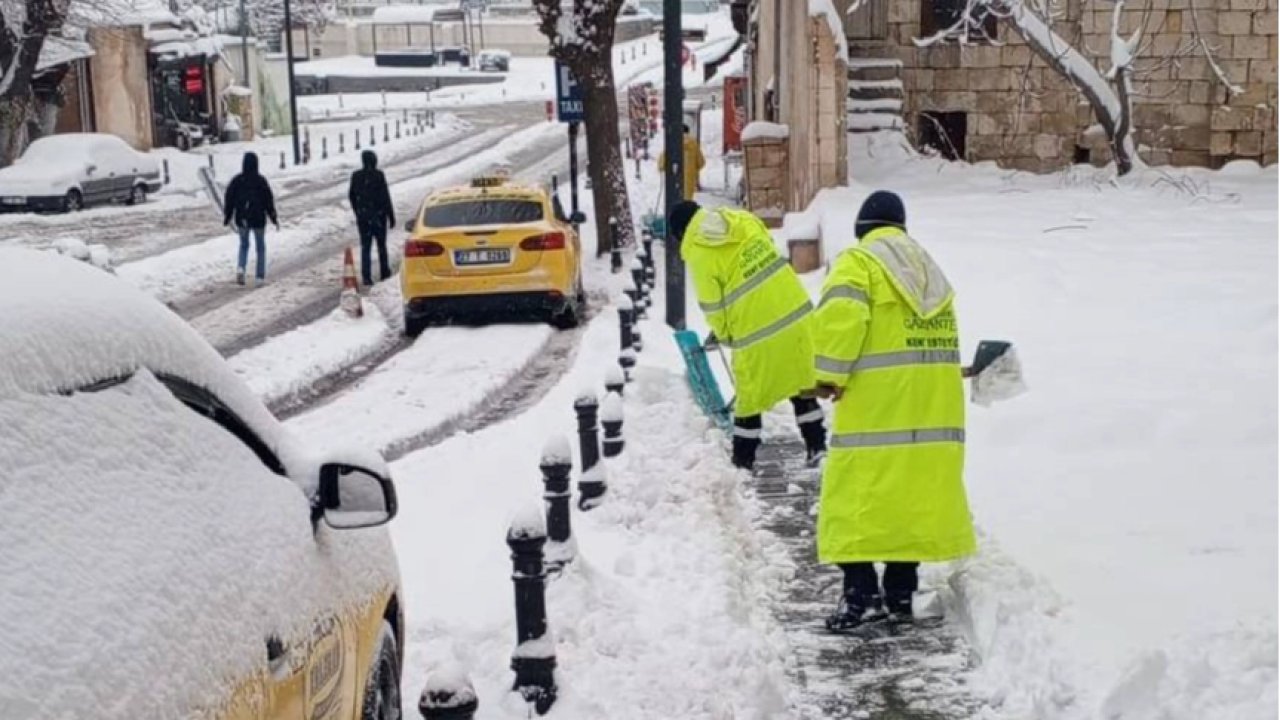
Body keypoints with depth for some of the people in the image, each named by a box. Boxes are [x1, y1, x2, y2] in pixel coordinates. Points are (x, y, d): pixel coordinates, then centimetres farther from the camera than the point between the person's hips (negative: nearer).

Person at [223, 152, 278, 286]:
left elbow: (229, 200, 0)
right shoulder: (261, 181, -10)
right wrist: (274, 218, 4)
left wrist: (227, 217, 12)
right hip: (258, 219, -2)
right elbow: (269, 200, -6)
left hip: (242, 220, 2)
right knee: (260, 247, 11)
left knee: (244, 245, 19)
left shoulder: (236, 180, -4)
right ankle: (260, 277, 10)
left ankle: (240, 268, -6)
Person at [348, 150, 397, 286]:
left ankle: (366, 276, -6)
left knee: (365, 247, 4)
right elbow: (385, 197, -13)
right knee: (381, 245, 15)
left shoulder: (356, 176, 0)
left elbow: (351, 196, 11)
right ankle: (384, 272, 25)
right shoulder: (378, 175, -13)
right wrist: (391, 216, -7)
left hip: (362, 217, 3)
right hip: (378, 215, -2)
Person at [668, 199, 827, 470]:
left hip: (756, 330, -5)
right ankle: (817, 446, 26)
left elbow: (712, 306, -5)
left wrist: (724, 335, 13)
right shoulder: (745, 220, 5)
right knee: (803, 384, 19)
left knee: (750, 395, 12)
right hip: (796, 312, 5)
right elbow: (771, 255, 12)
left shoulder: (698, 254, -9)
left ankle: (743, 460, 23)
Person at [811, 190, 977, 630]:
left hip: (875, 408, -7)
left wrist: (830, 376, -10)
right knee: (913, 496, 11)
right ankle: (900, 596, 15)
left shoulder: (858, 264, -3)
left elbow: (839, 318, -19)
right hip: (934, 410, 7)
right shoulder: (928, 268, 19)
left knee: (856, 498, -2)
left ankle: (862, 594, -7)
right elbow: (937, 333, 15)